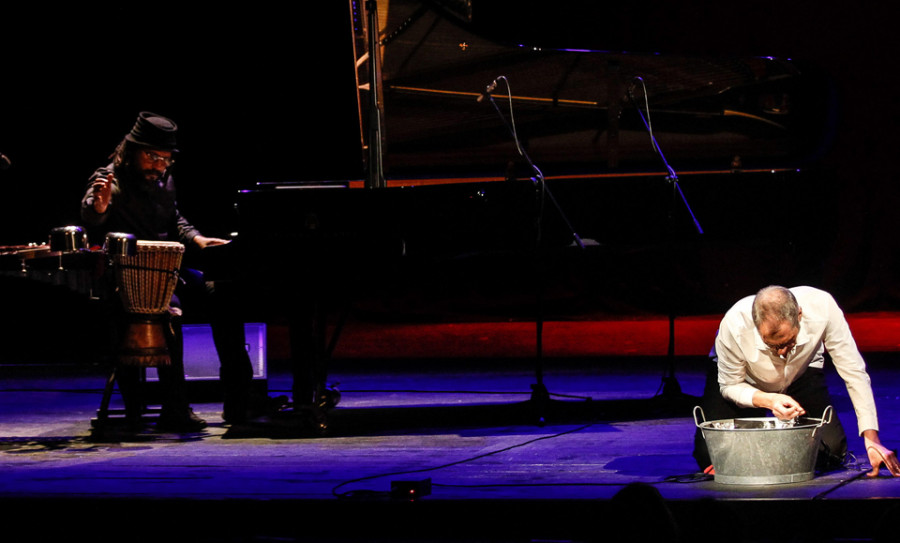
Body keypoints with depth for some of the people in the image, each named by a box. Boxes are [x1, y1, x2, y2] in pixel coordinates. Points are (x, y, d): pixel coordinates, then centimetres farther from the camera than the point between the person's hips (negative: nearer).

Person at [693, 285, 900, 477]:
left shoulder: (822, 308, -37)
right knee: (710, 456, -19)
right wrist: (768, 401, -40)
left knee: (832, 450, -19)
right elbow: (729, 386, -20)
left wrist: (871, 438, -28)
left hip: (801, 374, 1)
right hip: (746, 381, -1)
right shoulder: (733, 325, -39)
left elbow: (854, 372, -25)